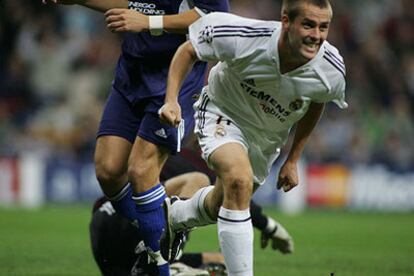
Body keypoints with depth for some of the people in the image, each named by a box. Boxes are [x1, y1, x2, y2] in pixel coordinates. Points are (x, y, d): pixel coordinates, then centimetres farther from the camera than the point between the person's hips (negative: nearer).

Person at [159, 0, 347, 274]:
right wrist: (172, 99, -26)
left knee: (221, 204, 19)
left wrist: (293, 159, 5)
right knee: (240, 179, -33)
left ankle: (173, 216, 53)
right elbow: (188, 51, -14)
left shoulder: (332, 71, -26)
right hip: (223, 114, -5)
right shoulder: (243, 38, -35)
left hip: (268, 135, 5)